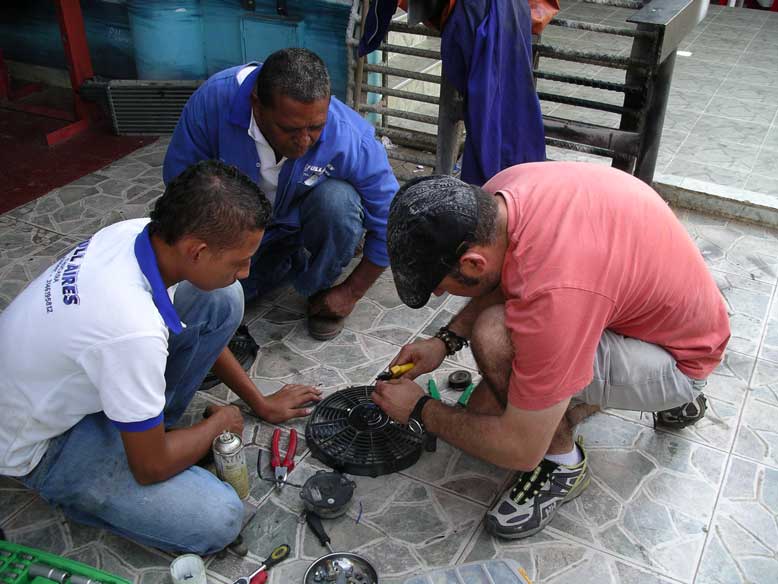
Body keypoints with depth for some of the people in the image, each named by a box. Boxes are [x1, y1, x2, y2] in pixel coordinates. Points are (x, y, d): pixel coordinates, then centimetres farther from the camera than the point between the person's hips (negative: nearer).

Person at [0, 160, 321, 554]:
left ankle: (143, 418, 6)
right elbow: (151, 467, -24)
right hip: (41, 445, -7)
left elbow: (204, 328, 5)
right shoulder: (134, 331, -40)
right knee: (218, 519, -19)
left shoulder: (139, 231, -16)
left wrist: (260, 403, 12)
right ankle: (72, 488, 4)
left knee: (222, 300, -7)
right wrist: (218, 424, -6)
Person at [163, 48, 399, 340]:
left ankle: (319, 286, -4)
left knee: (337, 199, -35)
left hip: (303, 218, -1)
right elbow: (179, 174, -13)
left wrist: (350, 293, -13)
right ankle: (291, 261, 10)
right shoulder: (214, 99, -30)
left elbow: (390, 222, -21)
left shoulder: (350, 139, -33)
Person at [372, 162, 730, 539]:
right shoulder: (494, 197, -15)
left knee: (495, 338, -32)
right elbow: (501, 282, 9)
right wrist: (445, 341, -4)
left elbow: (521, 450, -27)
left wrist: (420, 411, -13)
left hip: (680, 361, -8)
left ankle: (563, 464, -4)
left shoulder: (551, 294, -39)